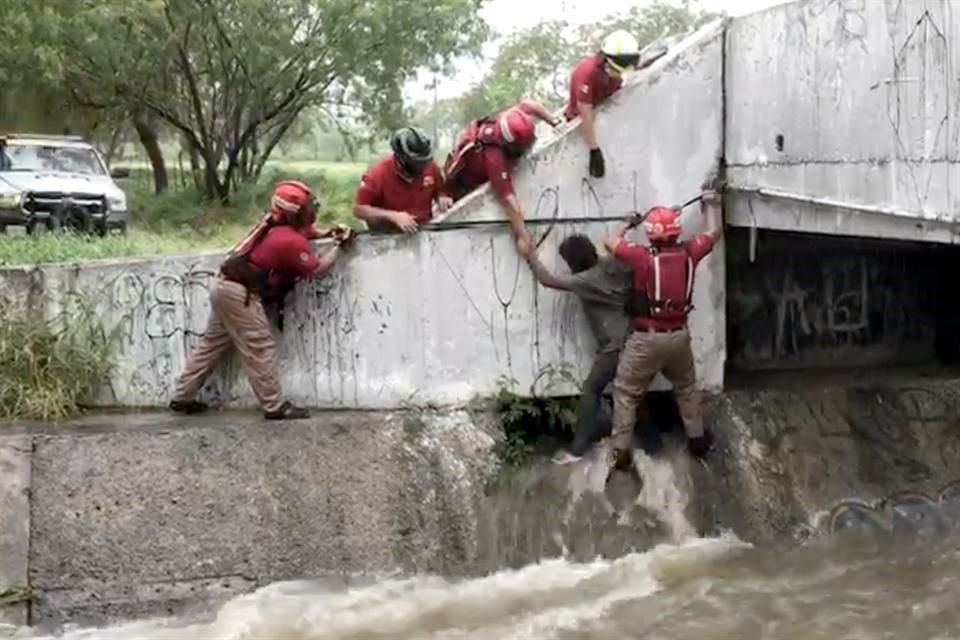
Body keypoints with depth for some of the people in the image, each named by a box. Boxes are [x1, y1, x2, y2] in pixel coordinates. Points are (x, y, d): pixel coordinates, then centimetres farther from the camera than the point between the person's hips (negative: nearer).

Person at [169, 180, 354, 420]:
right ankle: (276, 407, -5)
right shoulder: (292, 241, -18)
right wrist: (337, 246, -3)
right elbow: (317, 269, -14)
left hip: (225, 285, 10)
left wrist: (326, 234, 11)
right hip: (239, 292, -10)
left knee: (212, 344, 16)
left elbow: (303, 231, 29)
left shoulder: (278, 223, 9)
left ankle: (182, 398, 22)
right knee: (259, 348, -7)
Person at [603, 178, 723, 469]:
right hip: (678, 336, 4)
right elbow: (713, 233, 11)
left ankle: (621, 450, 8)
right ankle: (697, 438, 36)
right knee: (686, 387, 26)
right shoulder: (688, 253, -8)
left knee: (626, 392, 8)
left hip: (646, 339, -4)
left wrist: (627, 224, 12)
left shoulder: (644, 257, -19)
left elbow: (610, 242, -6)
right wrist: (711, 201, 24)